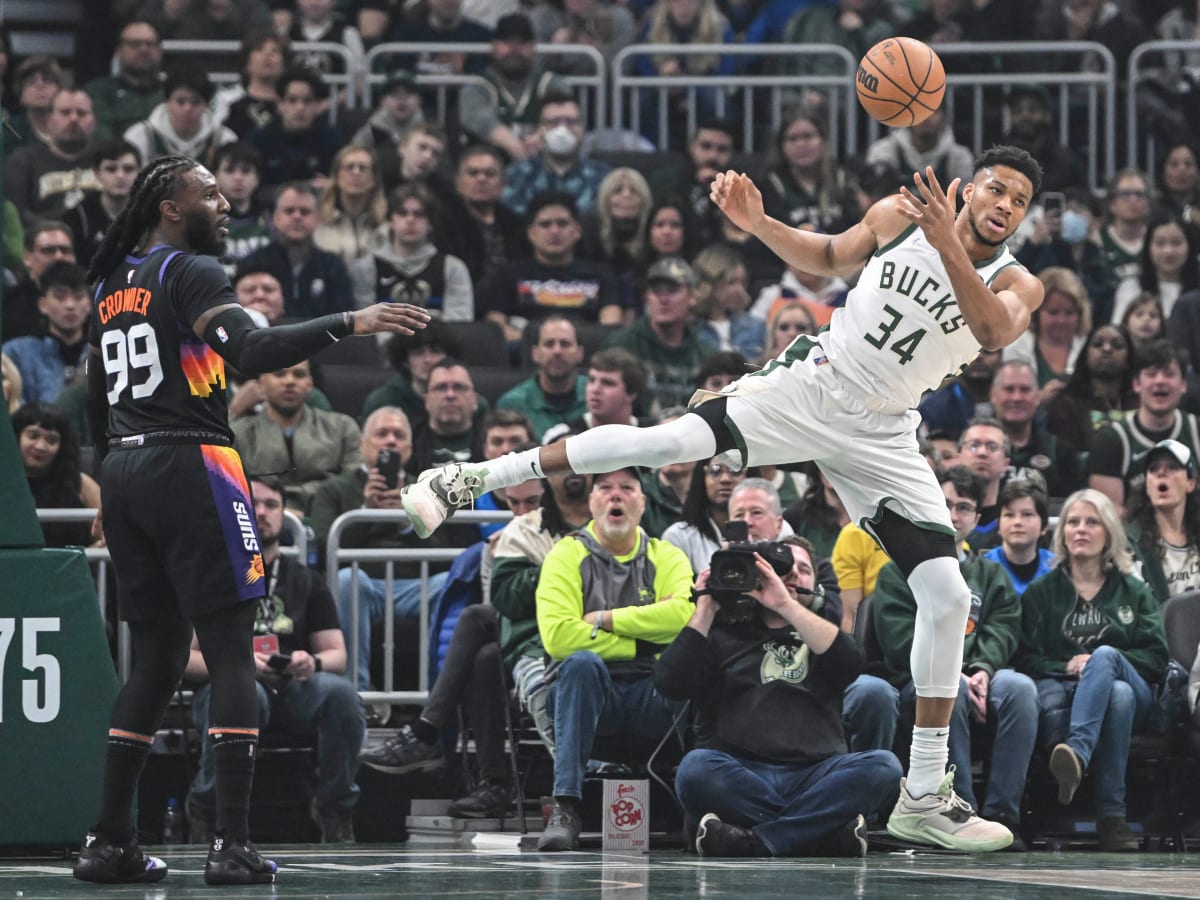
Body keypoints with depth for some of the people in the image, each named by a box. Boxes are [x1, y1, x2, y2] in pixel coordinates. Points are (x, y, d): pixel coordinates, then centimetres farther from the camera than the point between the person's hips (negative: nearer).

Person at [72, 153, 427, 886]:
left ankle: (110, 840, 9)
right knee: (232, 654, -6)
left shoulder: (114, 284, 17)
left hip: (125, 470, 8)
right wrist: (350, 324, -28)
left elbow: (97, 399, 23)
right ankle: (233, 845, -13)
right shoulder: (191, 272, -7)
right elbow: (252, 350, -24)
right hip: (189, 467, -8)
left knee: (158, 656, 13)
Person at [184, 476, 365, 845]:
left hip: (292, 690, 3)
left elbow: (337, 655, 13)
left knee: (340, 692, -31)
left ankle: (335, 811, -16)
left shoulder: (304, 579, 18)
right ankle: (204, 808, -21)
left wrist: (312, 662, -13)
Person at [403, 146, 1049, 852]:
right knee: (668, 440, -25)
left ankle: (925, 798, 0)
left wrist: (946, 244, -43)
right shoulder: (897, 215, -3)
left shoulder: (1017, 285, -7)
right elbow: (827, 257, 17)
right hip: (812, 384, -1)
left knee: (948, 596, -8)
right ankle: (472, 479, -14)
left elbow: (995, 331, -32)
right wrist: (757, 222, 0)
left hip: (881, 436, 1)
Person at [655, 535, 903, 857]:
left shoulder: (819, 633, 27)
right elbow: (670, 684, 7)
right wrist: (705, 611, 8)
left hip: (814, 776, 2)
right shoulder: (725, 634, 23)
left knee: (883, 765, -28)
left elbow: (850, 661, 2)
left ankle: (756, 841, -35)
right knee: (697, 768, -35)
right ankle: (827, 831, -35)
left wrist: (786, 604, -3)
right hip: (739, 776, -1)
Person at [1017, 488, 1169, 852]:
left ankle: (1077, 752, -59)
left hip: (1134, 688, 0)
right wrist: (1067, 668, -12)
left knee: (1104, 653, -38)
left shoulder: (1134, 591, 20)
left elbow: (1156, 658, 8)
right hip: (1063, 688, 0)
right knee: (1118, 695, -40)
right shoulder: (1041, 591, 19)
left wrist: (1100, 663, -8)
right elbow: (1027, 658, 9)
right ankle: (1112, 816, -53)